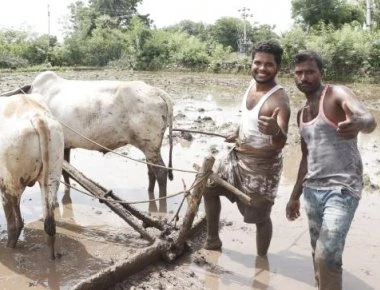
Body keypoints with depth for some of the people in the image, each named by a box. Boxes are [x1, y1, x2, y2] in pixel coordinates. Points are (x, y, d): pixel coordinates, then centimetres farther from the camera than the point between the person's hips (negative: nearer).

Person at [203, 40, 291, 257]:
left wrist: (275, 131, -61)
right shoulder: (253, 83, -2)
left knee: (260, 217, 0)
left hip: (262, 165, -9)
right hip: (238, 156, 9)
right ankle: (213, 241, 35)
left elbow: (280, 144, -41)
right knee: (209, 187, 19)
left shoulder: (279, 100, -27)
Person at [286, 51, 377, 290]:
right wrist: (295, 196, 21)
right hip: (312, 190, 7)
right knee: (319, 254, 14)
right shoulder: (302, 114, 14)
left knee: (327, 256, -16)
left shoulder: (337, 94, -9)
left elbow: (369, 119, -30)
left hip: (342, 190, -7)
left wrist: (358, 123, -54)